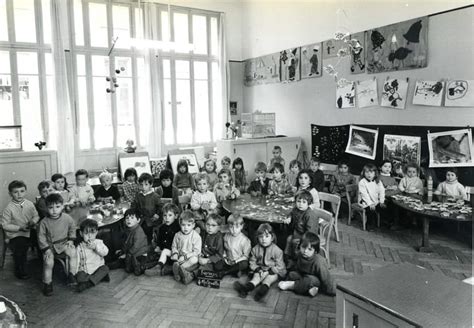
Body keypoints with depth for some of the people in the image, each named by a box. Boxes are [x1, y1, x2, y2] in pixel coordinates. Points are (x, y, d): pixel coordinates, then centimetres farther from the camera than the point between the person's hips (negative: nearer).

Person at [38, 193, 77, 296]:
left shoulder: (67, 218, -7)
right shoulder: (44, 222, -13)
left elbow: (72, 229, 11)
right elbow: (41, 237, -6)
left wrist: (71, 240, 2)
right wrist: (46, 249, -14)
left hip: (64, 243, 2)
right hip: (50, 246, -2)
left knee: (73, 252, -21)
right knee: (48, 262, -20)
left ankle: (72, 274, -3)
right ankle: (47, 284, 1)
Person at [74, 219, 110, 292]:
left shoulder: (99, 242, 5)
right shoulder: (79, 248, 0)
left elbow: (105, 252, -10)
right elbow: (76, 261, 0)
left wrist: (96, 247, -22)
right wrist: (73, 272, -12)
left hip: (98, 269, 2)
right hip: (85, 271, -2)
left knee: (105, 268, -28)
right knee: (80, 276, -30)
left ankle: (88, 283, -33)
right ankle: (101, 277, -34)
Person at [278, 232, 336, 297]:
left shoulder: (319, 262, -30)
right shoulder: (300, 255, -12)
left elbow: (327, 278, -23)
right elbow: (298, 270, 3)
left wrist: (332, 292, -19)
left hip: (317, 281, -6)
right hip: (304, 276, 6)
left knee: (311, 279, -37)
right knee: (292, 274, -17)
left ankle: (291, 285, -20)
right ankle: (308, 289, -28)